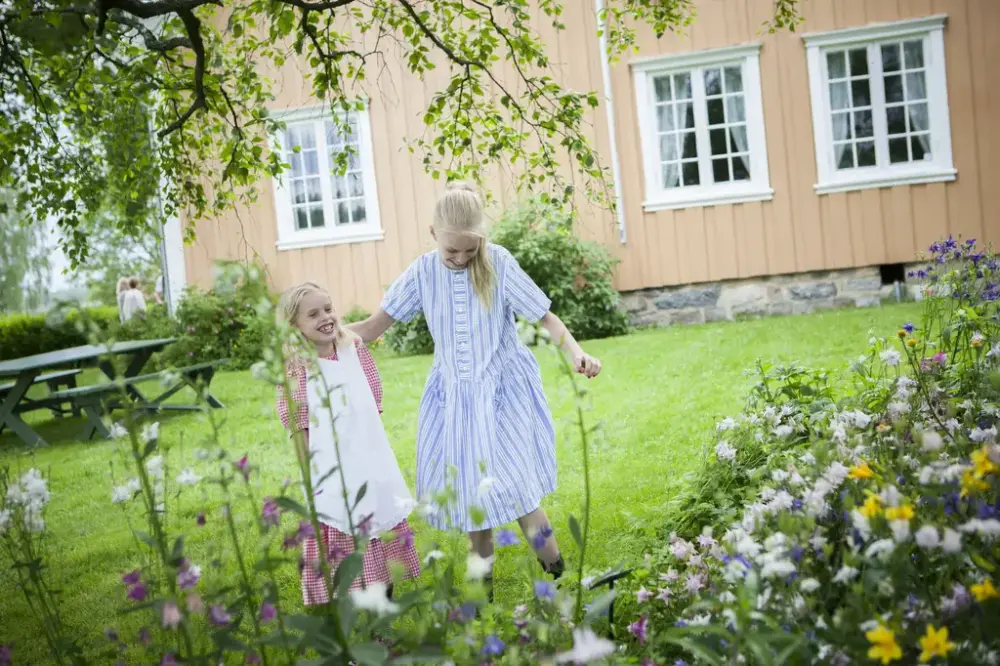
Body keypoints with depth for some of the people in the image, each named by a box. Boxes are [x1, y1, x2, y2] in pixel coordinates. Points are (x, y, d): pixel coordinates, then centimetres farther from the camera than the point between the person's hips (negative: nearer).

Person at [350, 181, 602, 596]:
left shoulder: (499, 264, -11)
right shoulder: (423, 272, -3)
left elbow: (545, 316, -7)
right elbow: (375, 326, -1)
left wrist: (576, 352, -24)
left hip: (504, 392, -3)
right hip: (453, 396, 3)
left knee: (513, 488, -14)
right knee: (468, 495, 9)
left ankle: (555, 575, 4)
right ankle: (484, 584, 27)